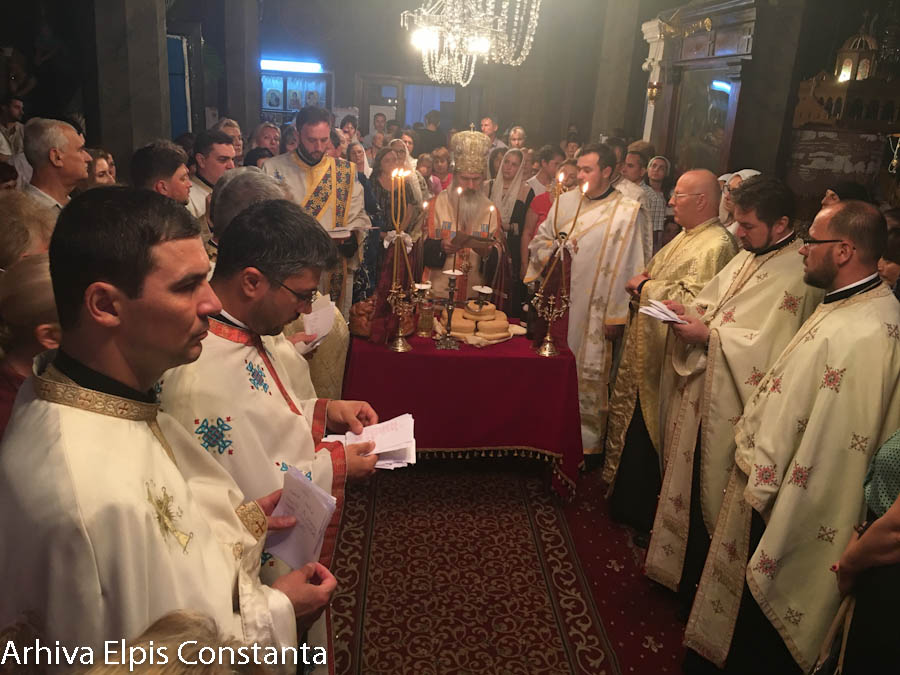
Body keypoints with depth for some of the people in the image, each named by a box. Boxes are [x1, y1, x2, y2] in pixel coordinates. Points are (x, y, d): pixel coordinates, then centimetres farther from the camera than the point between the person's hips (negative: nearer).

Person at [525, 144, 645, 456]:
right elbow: (539, 241, 14)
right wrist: (554, 249, -9)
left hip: (594, 310, -4)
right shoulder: (565, 201, 8)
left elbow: (629, 267, -7)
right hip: (556, 302, 4)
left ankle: (587, 440, 18)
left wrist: (617, 315, -9)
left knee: (588, 375, 2)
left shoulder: (627, 211, -5)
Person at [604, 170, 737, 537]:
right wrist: (640, 281, 2)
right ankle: (628, 504, 37)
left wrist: (646, 285, -16)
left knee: (648, 437, 2)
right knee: (632, 424, 19)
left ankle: (645, 519, 22)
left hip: (664, 359, -10)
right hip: (644, 349, 10)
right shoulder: (686, 237, 13)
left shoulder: (716, 245, -19)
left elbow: (690, 300, -29)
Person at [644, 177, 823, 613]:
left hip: (730, 405, -8)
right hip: (702, 388, 9)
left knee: (711, 492, 6)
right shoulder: (748, 256, 9)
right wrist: (689, 312, -4)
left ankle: (698, 584, 27)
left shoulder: (796, 277, -19)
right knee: (689, 476, 19)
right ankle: (681, 567, 38)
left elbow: (769, 350, -23)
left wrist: (709, 335, -20)